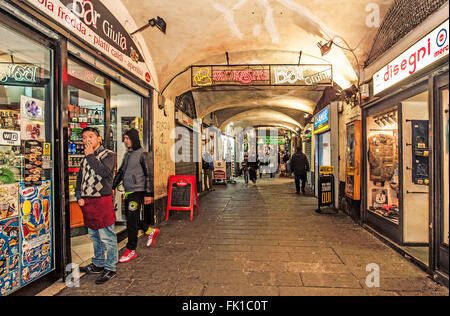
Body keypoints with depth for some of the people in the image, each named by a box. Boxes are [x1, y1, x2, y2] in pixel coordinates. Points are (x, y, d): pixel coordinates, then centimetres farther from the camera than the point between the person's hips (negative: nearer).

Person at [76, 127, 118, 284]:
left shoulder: (108, 154, -5)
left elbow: (104, 171, -23)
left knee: (107, 237, -2)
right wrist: (79, 196, 8)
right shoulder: (86, 157, 18)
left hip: (102, 201, -8)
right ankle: (98, 264, 33)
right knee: (94, 236, 18)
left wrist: (90, 156, -13)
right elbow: (80, 178, 21)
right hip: (87, 202, 8)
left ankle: (110, 268, 11)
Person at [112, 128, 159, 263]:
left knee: (132, 221, -3)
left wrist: (148, 194, -15)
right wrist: (112, 187, 19)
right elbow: (121, 172, 22)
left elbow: (148, 175, -13)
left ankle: (131, 250, 10)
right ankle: (151, 231, 32)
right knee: (130, 219, 13)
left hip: (137, 192, -8)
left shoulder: (142, 154, -10)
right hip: (128, 192, 8)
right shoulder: (127, 155, 15)